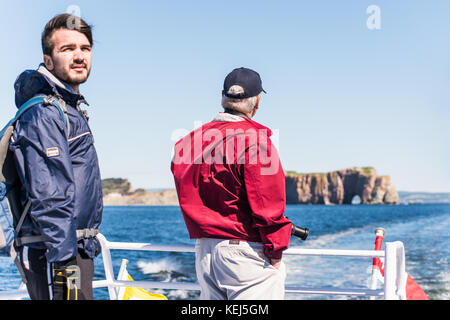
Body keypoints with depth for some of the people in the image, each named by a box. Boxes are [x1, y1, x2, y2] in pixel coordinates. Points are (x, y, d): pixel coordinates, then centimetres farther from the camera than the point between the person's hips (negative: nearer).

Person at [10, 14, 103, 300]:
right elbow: (48, 196, -23)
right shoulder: (44, 115, -14)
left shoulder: (71, 109, 19)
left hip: (77, 247, 10)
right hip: (53, 253, -10)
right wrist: (64, 264, -26)